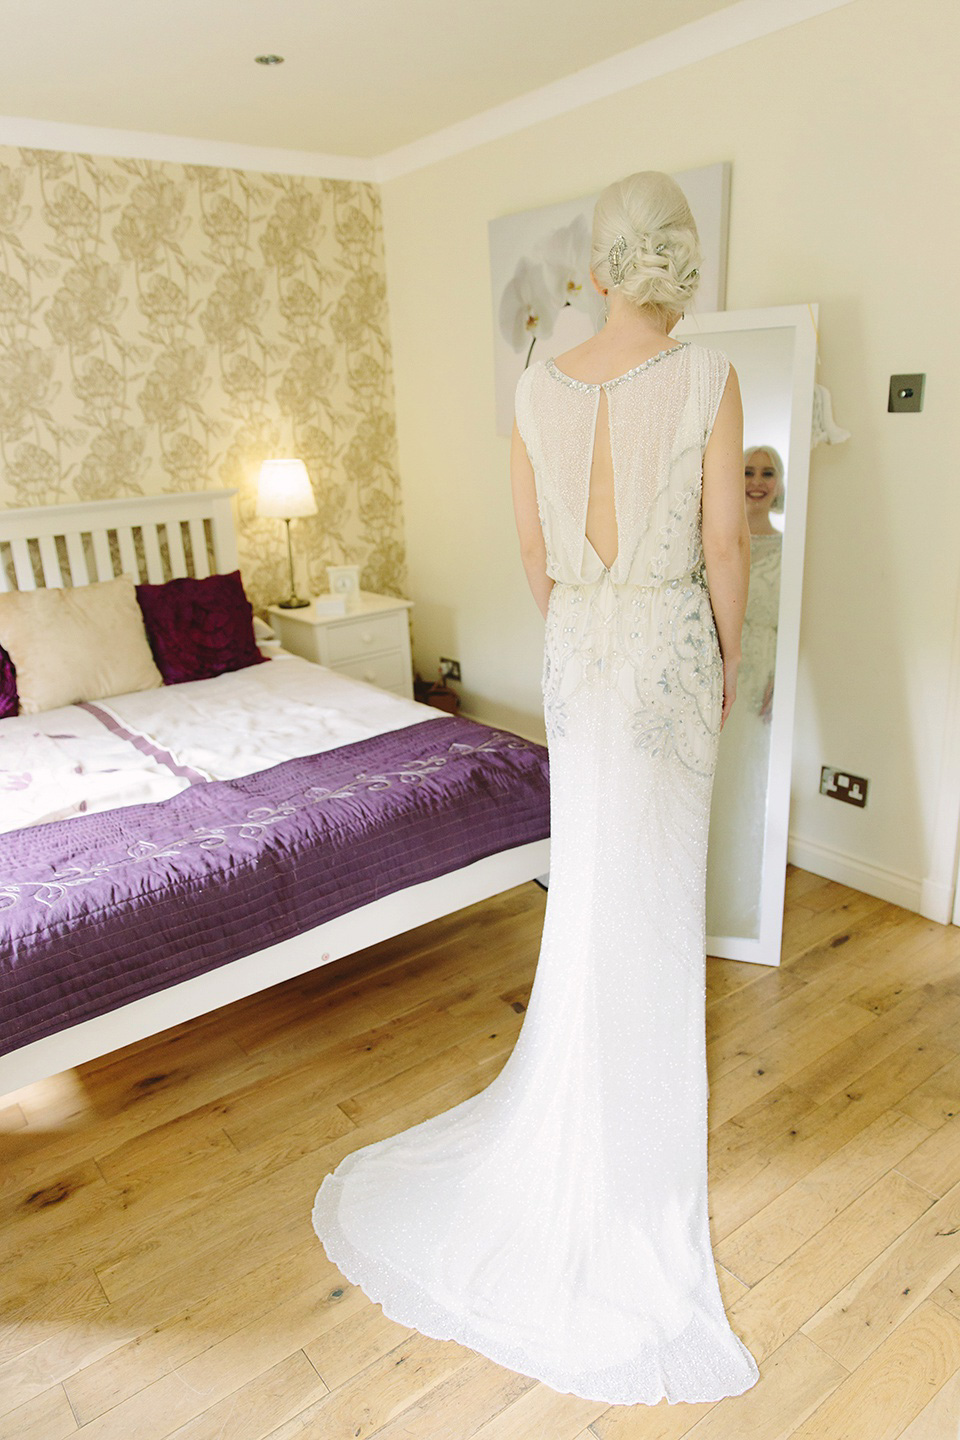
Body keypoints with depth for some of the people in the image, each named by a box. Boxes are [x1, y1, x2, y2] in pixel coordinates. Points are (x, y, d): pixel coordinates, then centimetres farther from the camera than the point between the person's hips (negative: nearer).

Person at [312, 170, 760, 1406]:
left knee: (586, 875, 18)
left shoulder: (539, 386, -1)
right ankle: (636, 1123, 28)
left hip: (577, 647, 4)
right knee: (653, 887, 10)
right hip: (668, 642, -3)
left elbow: (532, 546, 4)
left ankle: (578, 1087, 38)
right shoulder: (706, 379, -12)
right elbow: (725, 542, -10)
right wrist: (727, 656, 5)